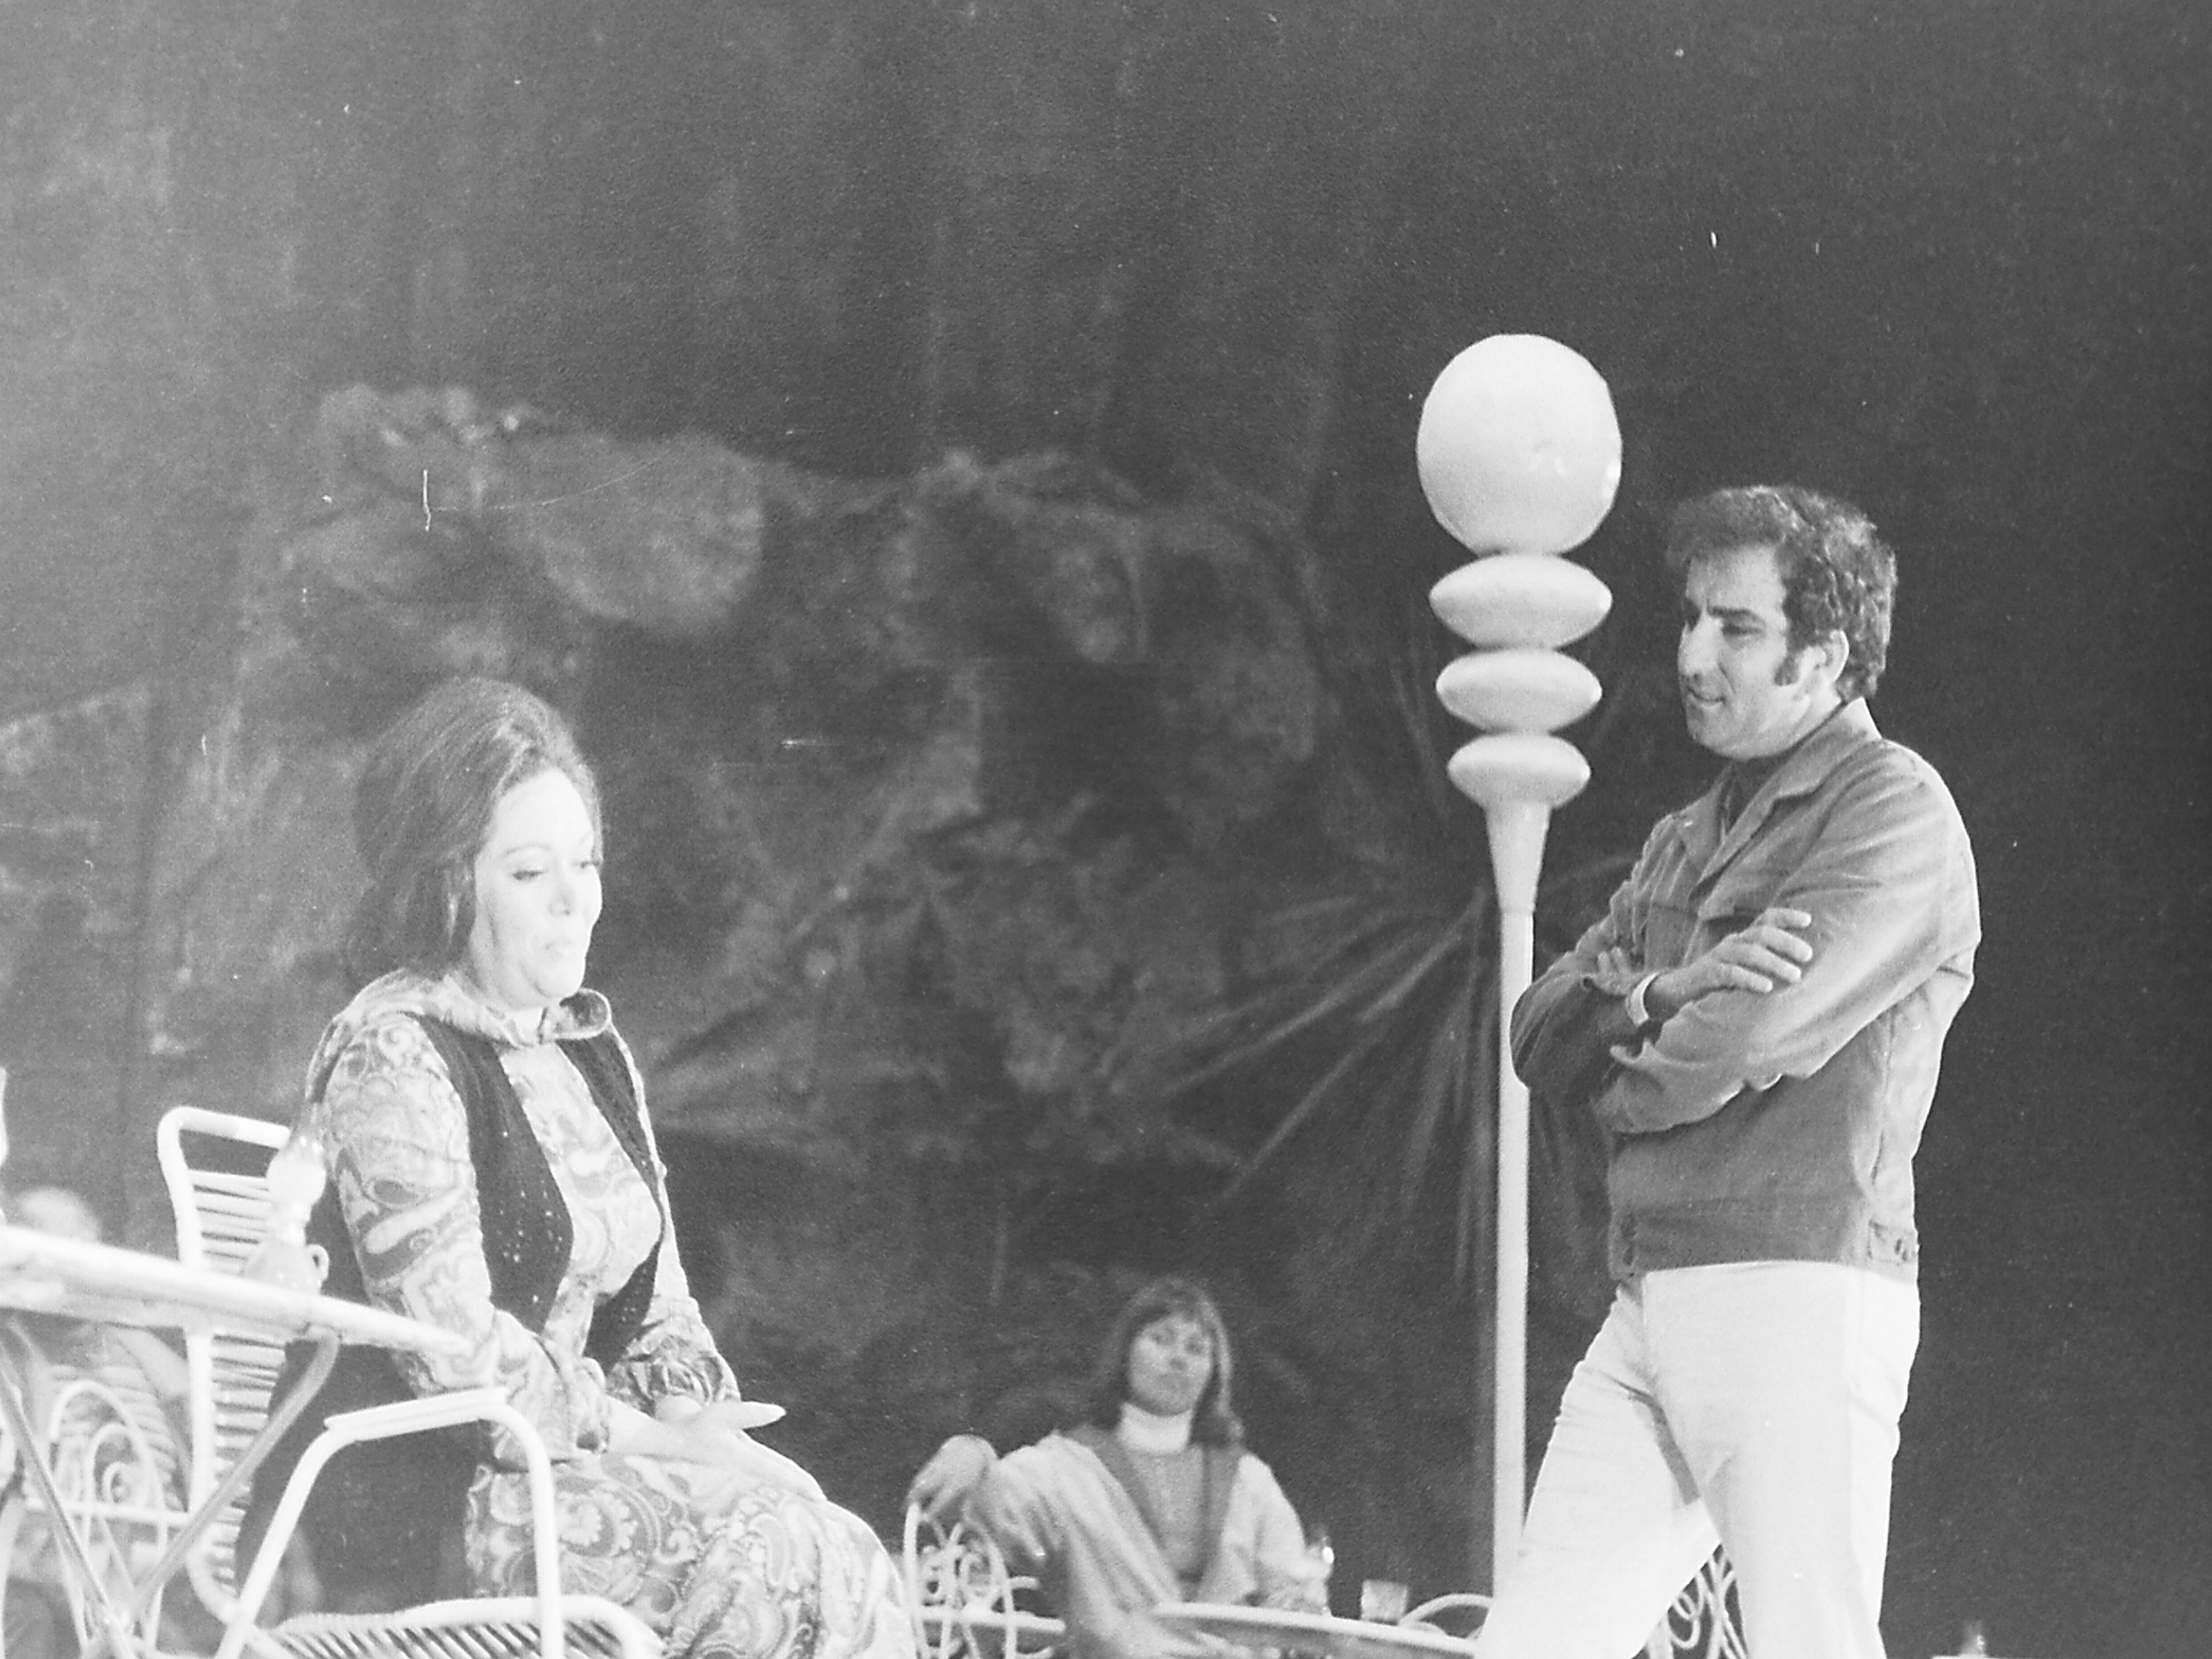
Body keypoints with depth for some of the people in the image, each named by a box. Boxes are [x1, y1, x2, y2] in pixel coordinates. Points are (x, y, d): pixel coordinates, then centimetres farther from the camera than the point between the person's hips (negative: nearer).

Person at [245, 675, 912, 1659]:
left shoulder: (591, 1051, 17)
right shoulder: (391, 1059, -10)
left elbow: (656, 1300, 19)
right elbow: (452, 1347, -17)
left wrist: (686, 1404, -1)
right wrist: (645, 1433, -13)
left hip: (557, 1458, 7)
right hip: (417, 1501, -7)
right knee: (818, 1575, -23)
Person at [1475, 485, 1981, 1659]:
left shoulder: (1896, 809, -3)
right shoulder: (1684, 841, 23)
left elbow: (1759, 1031, -16)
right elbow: (1538, 1036, 13)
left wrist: (1626, 1080, 5)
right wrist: (1662, 992, -8)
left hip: (1799, 1303, -8)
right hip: (1648, 1311, 8)